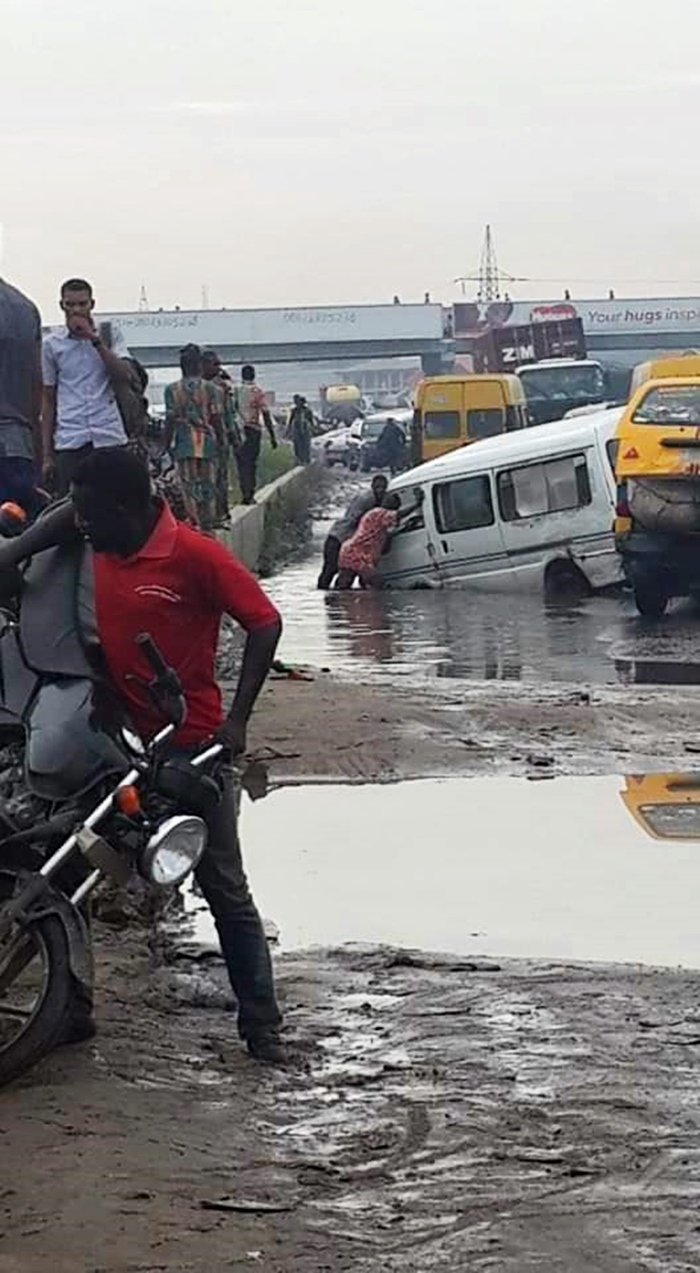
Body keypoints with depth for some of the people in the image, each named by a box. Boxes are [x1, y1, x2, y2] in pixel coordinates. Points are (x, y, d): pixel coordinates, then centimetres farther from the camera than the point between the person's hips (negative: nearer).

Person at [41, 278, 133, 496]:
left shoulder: (110, 335, 9)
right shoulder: (52, 344, 9)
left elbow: (125, 377, -5)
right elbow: (48, 400, 11)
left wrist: (94, 339, -9)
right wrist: (46, 454, 7)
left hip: (110, 437, 0)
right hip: (68, 442, 0)